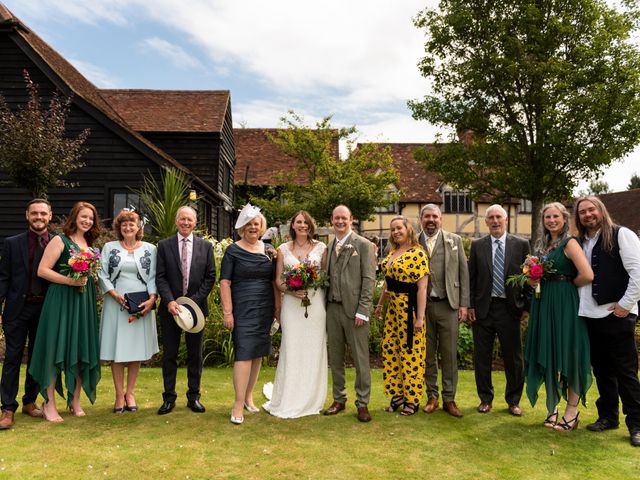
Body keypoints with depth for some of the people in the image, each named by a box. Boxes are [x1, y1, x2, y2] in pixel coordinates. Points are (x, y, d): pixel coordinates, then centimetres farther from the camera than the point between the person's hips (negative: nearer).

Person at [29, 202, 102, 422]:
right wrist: (70, 281, -19)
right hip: (61, 300, -6)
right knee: (56, 349, -2)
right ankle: (49, 404, 9)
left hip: (84, 302, 6)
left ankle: (75, 401, 20)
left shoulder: (90, 244, 15)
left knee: (81, 350, 8)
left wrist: (88, 278, 4)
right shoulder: (60, 240, -4)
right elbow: (42, 270, -10)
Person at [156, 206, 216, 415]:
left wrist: (194, 300, -9)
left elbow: (210, 277, 1)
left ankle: (194, 397, 20)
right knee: (169, 355, 7)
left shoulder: (205, 246, 4)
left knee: (195, 354, 9)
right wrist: (169, 301, -16)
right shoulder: (164, 245, 2)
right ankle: (169, 398, 18)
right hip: (171, 307, 0)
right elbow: (160, 277, -2)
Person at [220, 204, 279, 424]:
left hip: (265, 309, 5)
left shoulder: (269, 250, 10)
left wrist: (278, 307, 7)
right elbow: (225, 282, -6)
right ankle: (238, 404, -2)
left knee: (258, 353, 10)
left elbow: (275, 281, 13)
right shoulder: (233, 250, -2)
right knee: (244, 353, -9)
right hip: (243, 309, -5)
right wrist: (227, 312, -12)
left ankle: (248, 396, 25)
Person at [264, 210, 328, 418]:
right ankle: (289, 401, 11)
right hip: (292, 303, 0)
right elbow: (278, 280, 7)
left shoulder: (321, 248, 7)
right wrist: (291, 290, -12)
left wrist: (313, 284, -9)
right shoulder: (283, 249, 9)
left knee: (313, 350, 4)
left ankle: (311, 400, 17)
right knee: (291, 350, -1)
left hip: (316, 303, 0)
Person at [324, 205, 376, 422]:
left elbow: (369, 280, -7)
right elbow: (327, 277, 14)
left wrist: (362, 311, -13)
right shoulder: (329, 246, 13)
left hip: (354, 309, -5)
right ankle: (339, 399, 26)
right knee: (335, 357, 12)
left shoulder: (363, 245, -2)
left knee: (360, 358, 2)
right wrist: (324, 306, 5)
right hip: (332, 308, 5)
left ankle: (362, 403, 14)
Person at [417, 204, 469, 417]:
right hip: (423, 305, 1)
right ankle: (432, 397, 22)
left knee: (449, 354, 4)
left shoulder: (454, 240, 7)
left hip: (448, 304, 0)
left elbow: (463, 273, 5)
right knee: (427, 354, 9)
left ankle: (449, 399, 16)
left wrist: (464, 304, 0)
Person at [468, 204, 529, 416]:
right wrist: (470, 305, 0)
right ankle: (485, 398, 24)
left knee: (513, 357, 7)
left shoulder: (521, 245, 2)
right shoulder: (477, 245, 5)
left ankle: (513, 400, 25)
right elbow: (471, 278, 5)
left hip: (510, 308, -1)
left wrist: (525, 307, -2)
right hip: (483, 308, 1)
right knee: (482, 357, 9)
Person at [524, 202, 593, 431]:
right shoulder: (542, 245, 13)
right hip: (544, 305, 7)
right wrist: (533, 281, 2)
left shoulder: (570, 243, -9)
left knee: (568, 356, 1)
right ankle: (552, 407, 22)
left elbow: (587, 275, -21)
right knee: (547, 356, 10)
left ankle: (572, 412, 13)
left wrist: (568, 285, -6)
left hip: (565, 305, -7)